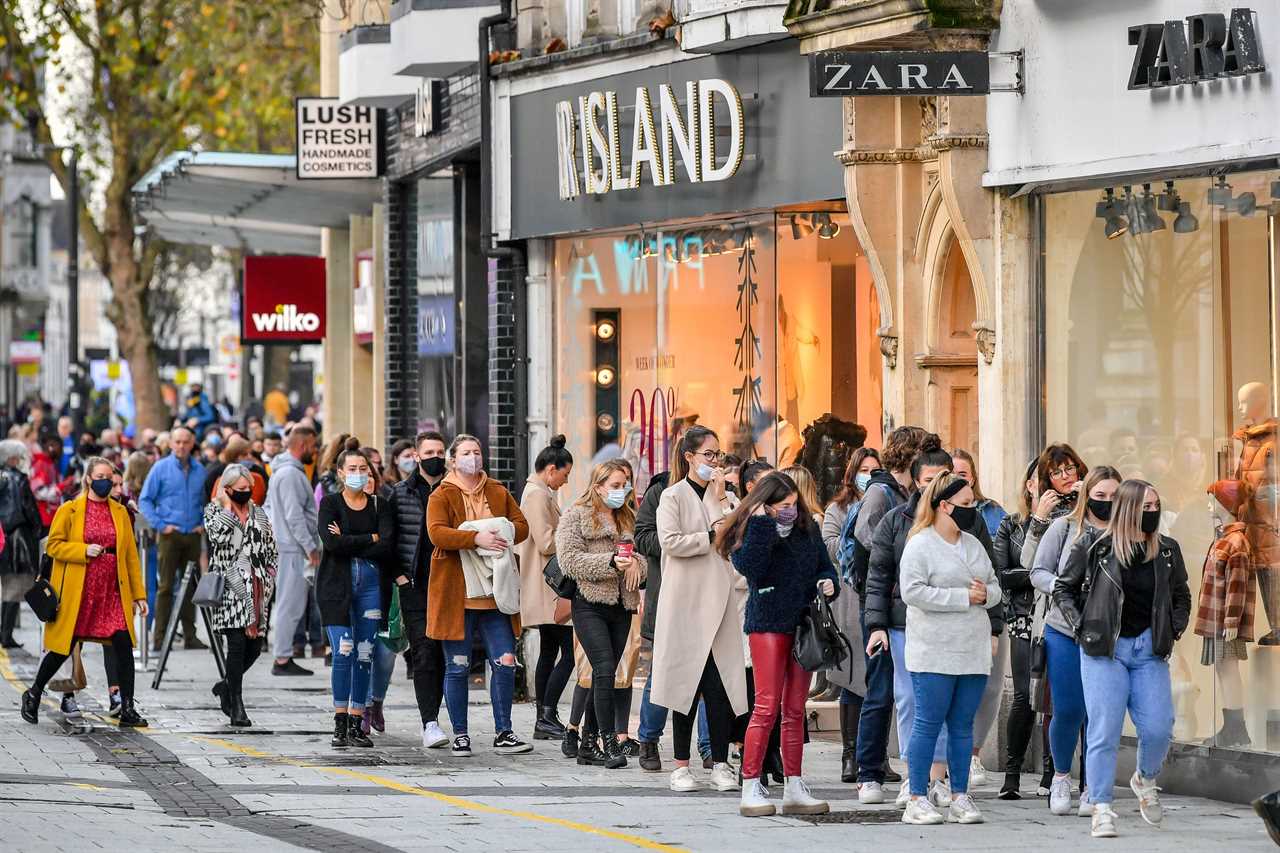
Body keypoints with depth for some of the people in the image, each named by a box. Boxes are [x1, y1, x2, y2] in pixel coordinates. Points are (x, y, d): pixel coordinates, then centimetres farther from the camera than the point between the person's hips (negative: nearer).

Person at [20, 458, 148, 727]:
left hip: (113, 592, 3)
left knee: (123, 644, -9)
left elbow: (131, 555, 11)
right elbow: (53, 545, -2)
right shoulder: (70, 510, 0)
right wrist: (84, 551, -16)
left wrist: (139, 594, 6)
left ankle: (127, 710, -5)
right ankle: (33, 696, 25)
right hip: (77, 593, -3)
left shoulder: (120, 512, 11)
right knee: (64, 648, 3)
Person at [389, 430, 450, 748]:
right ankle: (430, 723, -13)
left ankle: (431, 717, 17)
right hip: (414, 587, -2)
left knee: (443, 655, 4)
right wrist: (398, 574, -1)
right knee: (424, 653, -10)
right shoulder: (400, 493, 5)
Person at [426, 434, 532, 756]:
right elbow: (436, 533, -16)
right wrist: (476, 539, -27)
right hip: (456, 594, -3)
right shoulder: (441, 496, -1)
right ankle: (460, 735, 13)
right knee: (457, 667, 3)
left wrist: (501, 537, -11)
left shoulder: (498, 493, 13)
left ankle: (503, 733, 7)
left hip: (494, 594, 3)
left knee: (505, 663, -2)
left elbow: (521, 525, 10)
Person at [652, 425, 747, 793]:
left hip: (719, 599, 4)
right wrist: (711, 537, -6)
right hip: (685, 601, -4)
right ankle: (681, 766, 4)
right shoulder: (673, 496, 1)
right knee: (688, 682, -2)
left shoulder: (723, 497, 14)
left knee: (721, 684, -2)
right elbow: (671, 541, -11)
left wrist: (721, 501, -4)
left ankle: (720, 764, 2)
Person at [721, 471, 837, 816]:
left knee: (795, 709, 9)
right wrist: (761, 525, -23)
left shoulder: (808, 528, 10)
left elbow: (824, 564, 21)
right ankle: (751, 789, -6)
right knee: (767, 707, -10)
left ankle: (794, 788, 13)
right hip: (768, 623, -5)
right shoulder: (749, 531, -5)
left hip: (803, 623, 5)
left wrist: (827, 582, -1)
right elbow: (751, 567, -23)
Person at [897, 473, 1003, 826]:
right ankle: (917, 800, -1)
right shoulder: (920, 545, -7)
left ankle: (959, 797, 12)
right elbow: (912, 591, -17)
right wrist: (963, 597, -17)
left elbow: (995, 588, 21)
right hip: (934, 651, -7)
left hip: (973, 651, 7)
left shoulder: (974, 545, 16)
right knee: (928, 723, -5)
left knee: (962, 724, 8)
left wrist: (986, 594, -4)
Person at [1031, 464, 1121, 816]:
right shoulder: (1064, 528, 2)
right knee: (1067, 711, 1)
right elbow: (1038, 572, 4)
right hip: (1064, 632, 0)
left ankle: (1092, 787, 13)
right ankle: (1061, 777, 25)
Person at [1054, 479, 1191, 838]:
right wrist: (1080, 626, -3)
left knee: (1158, 728, -6)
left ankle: (1145, 780, 26)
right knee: (1104, 731, -7)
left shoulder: (1167, 551, 7)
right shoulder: (1094, 548, -4)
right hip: (1104, 649, -3)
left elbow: (1181, 596, 22)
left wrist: (1173, 630, 8)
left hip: (1150, 650, 3)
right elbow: (1063, 589, 8)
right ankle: (1101, 811, -4)